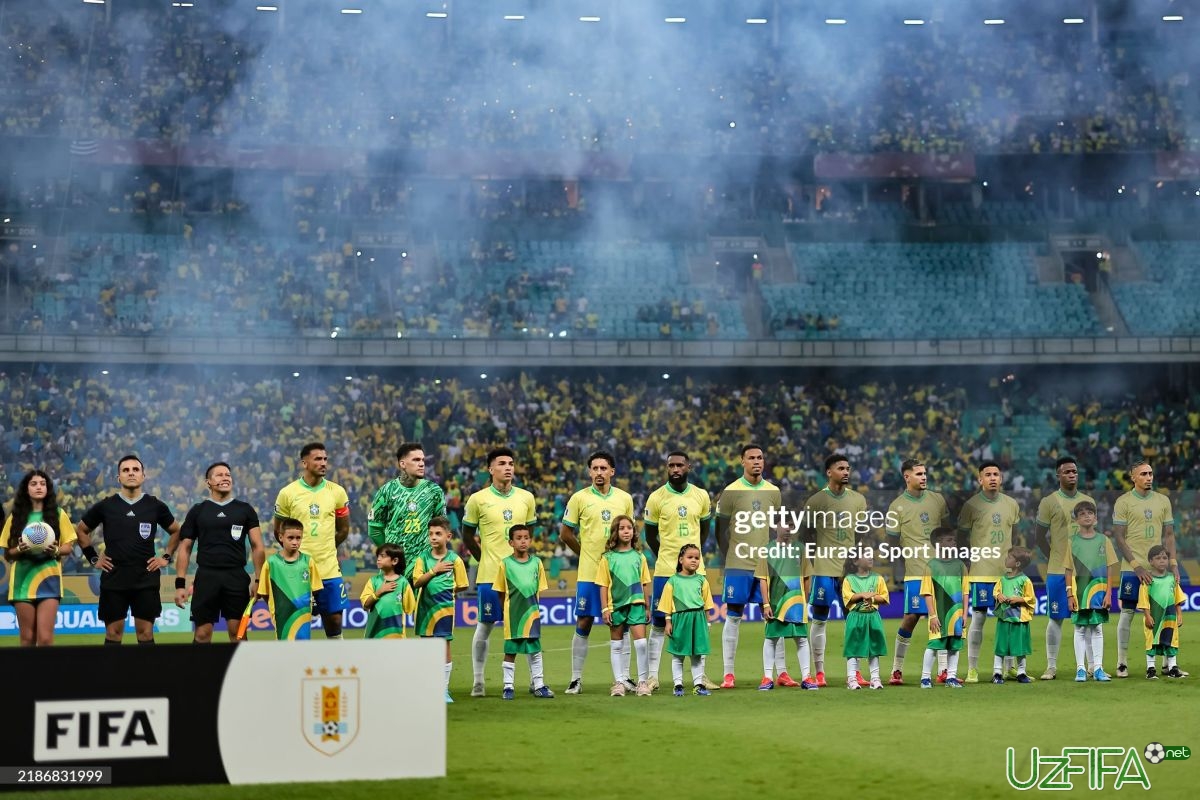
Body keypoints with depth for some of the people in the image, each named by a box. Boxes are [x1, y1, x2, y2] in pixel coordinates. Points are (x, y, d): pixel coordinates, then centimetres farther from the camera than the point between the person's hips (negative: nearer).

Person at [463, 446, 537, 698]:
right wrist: (485, 559, 3)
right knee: (485, 626, 4)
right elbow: (467, 536, 7)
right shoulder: (478, 499, -2)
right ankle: (478, 681, 13)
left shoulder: (526, 498, 6)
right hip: (489, 574, -3)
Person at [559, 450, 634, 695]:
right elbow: (565, 534, 4)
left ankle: (624, 677, 12)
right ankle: (576, 679, 6)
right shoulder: (579, 498, -2)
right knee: (583, 624, 0)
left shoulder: (625, 499, 6)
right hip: (589, 573, -2)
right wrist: (587, 553, 5)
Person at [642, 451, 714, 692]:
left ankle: (700, 674, 16)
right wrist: (666, 557, 5)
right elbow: (650, 535, 5)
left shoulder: (701, 496, 5)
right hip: (665, 571, -3)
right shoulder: (656, 498, -4)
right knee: (659, 623, -1)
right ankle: (653, 676, 4)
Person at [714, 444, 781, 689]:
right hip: (738, 566, -3)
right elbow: (721, 531, 1)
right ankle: (728, 674, 2)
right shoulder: (731, 492, -3)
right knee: (733, 616, -2)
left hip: (766, 565, 4)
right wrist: (731, 558, -2)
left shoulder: (773, 492, 9)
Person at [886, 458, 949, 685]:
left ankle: (942, 670, 12)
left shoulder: (937, 499, 10)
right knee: (911, 617, -8)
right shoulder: (897, 507, -3)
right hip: (916, 571, -4)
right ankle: (897, 670, 2)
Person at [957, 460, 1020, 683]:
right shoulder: (971, 505, -4)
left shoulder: (1011, 504, 9)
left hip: (1007, 571, 5)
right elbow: (962, 538, -3)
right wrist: (966, 567, -7)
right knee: (978, 618, -4)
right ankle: (972, 669, 1)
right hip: (981, 572, -4)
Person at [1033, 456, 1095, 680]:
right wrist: (1055, 559, -4)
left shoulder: (1088, 501, 10)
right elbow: (1041, 537, 1)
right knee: (1056, 618, -1)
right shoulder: (1049, 502, -1)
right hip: (1058, 570, -3)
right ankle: (1051, 666, 4)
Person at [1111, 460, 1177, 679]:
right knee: (1127, 613, -1)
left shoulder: (1163, 501, 10)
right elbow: (1119, 538, -6)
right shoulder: (1123, 502, -3)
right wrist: (1137, 566, -14)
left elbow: (1169, 535, 12)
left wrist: (1173, 564, 0)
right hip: (1132, 568, -4)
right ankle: (1122, 663, 5)